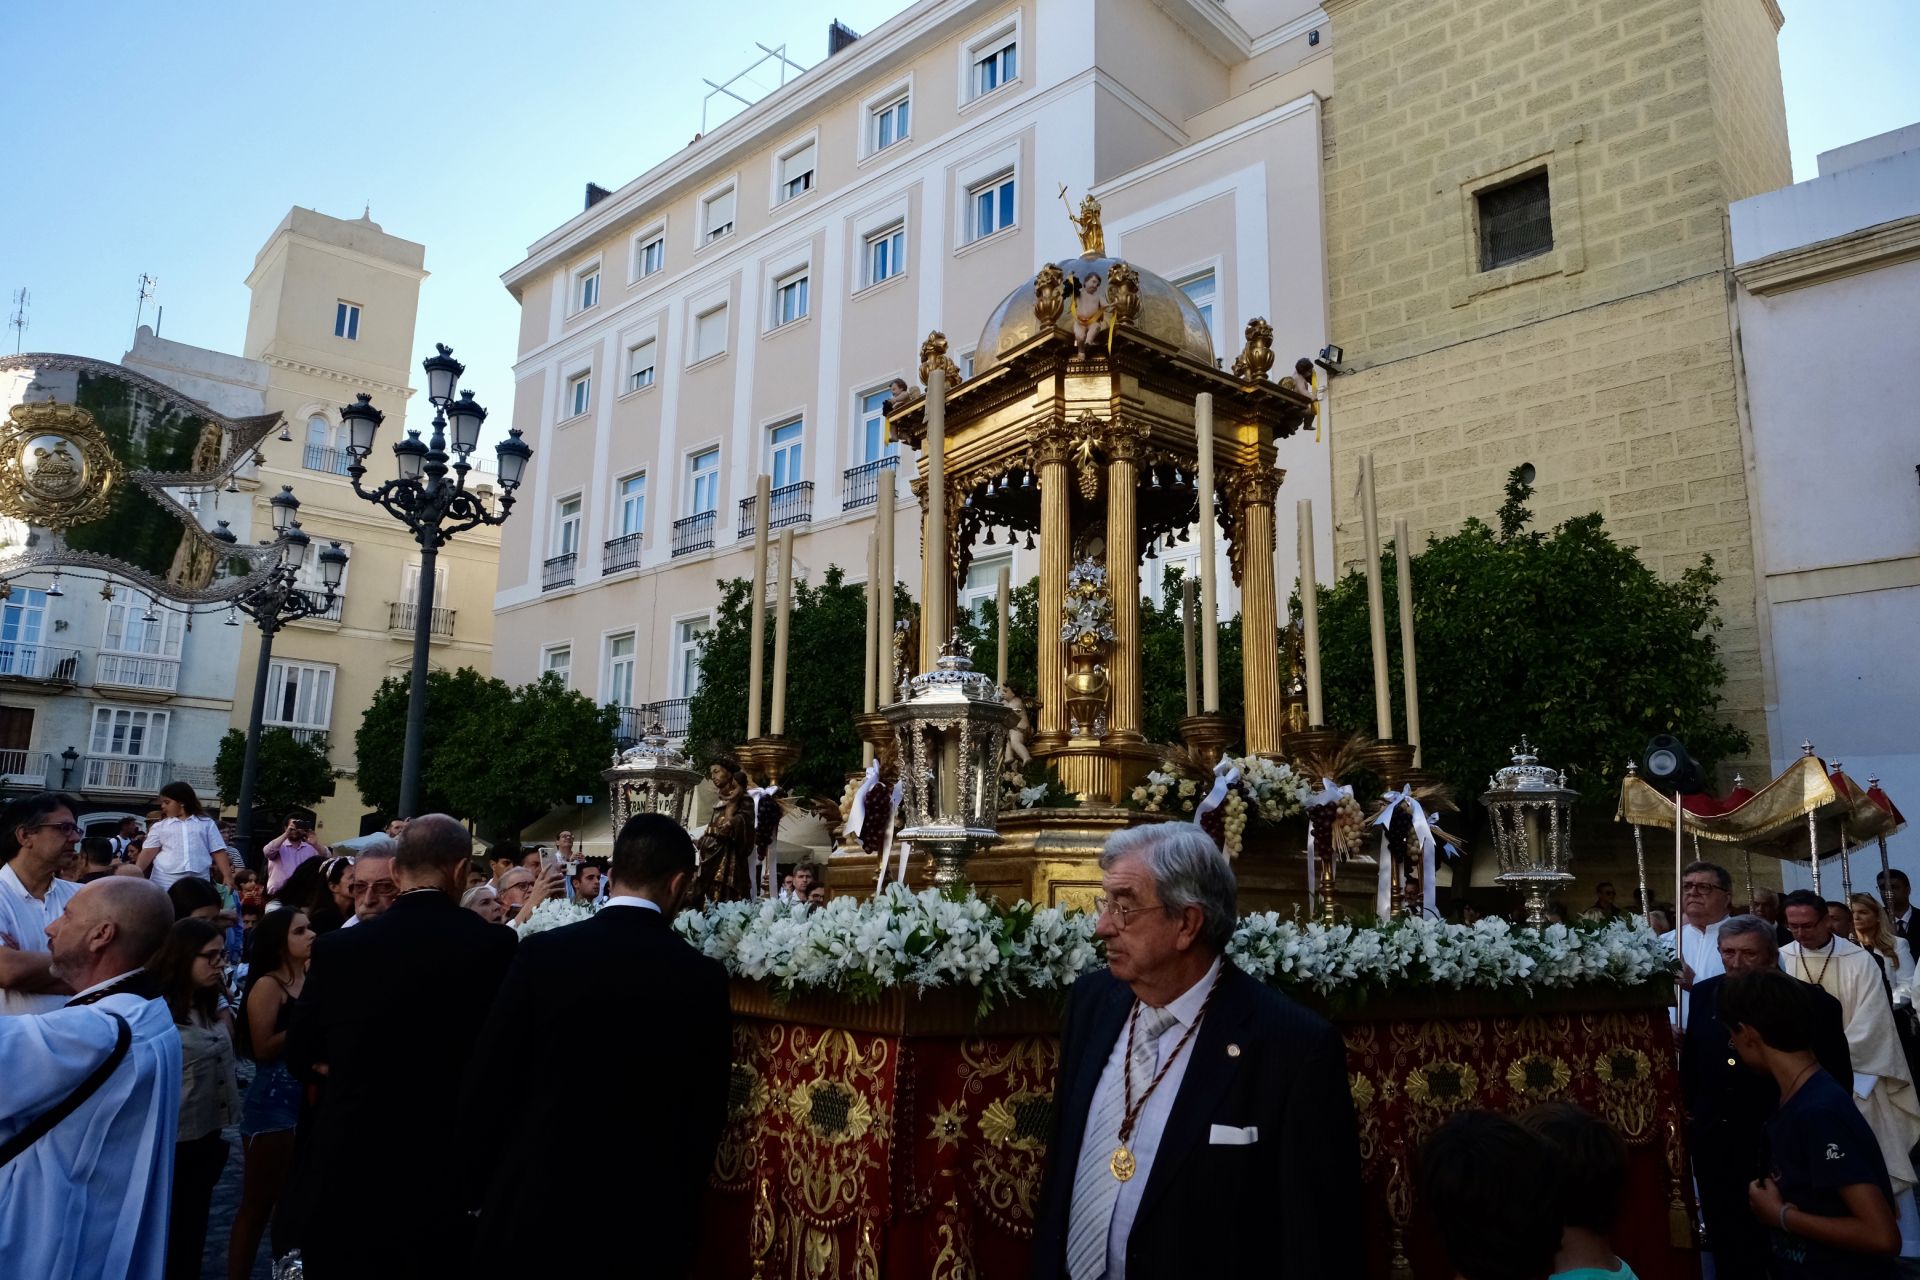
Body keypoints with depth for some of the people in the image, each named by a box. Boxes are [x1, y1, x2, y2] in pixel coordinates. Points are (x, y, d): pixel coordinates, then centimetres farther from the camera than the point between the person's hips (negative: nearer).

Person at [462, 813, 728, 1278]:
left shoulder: (542, 952, -9)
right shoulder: (703, 977, -9)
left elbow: (486, 1081, -5)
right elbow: (707, 1111, -3)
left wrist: (484, 1188, 9)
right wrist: (681, 1204, 12)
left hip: (536, 1198, 0)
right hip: (646, 1213, 0)